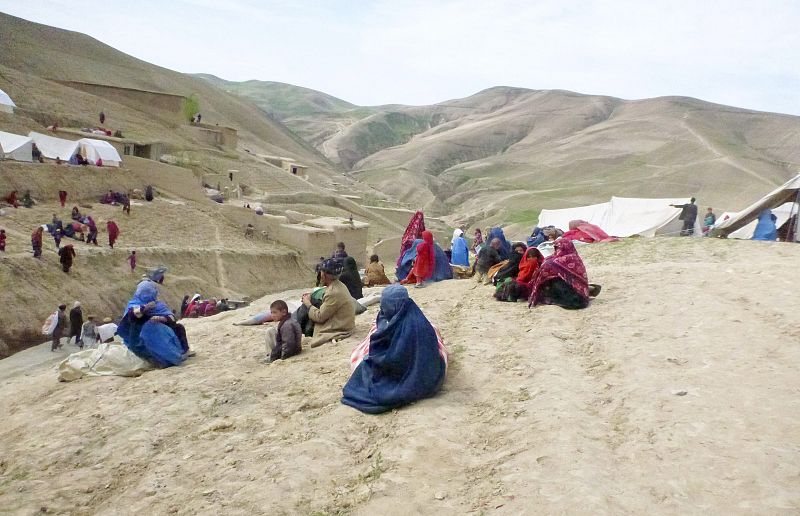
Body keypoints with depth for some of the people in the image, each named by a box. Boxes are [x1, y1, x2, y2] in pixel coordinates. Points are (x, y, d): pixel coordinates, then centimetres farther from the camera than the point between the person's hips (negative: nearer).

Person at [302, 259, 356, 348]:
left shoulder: (334, 293, -25)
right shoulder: (339, 285, 5)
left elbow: (320, 317, -19)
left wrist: (308, 303, -5)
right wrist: (312, 296, 3)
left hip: (339, 330, -10)